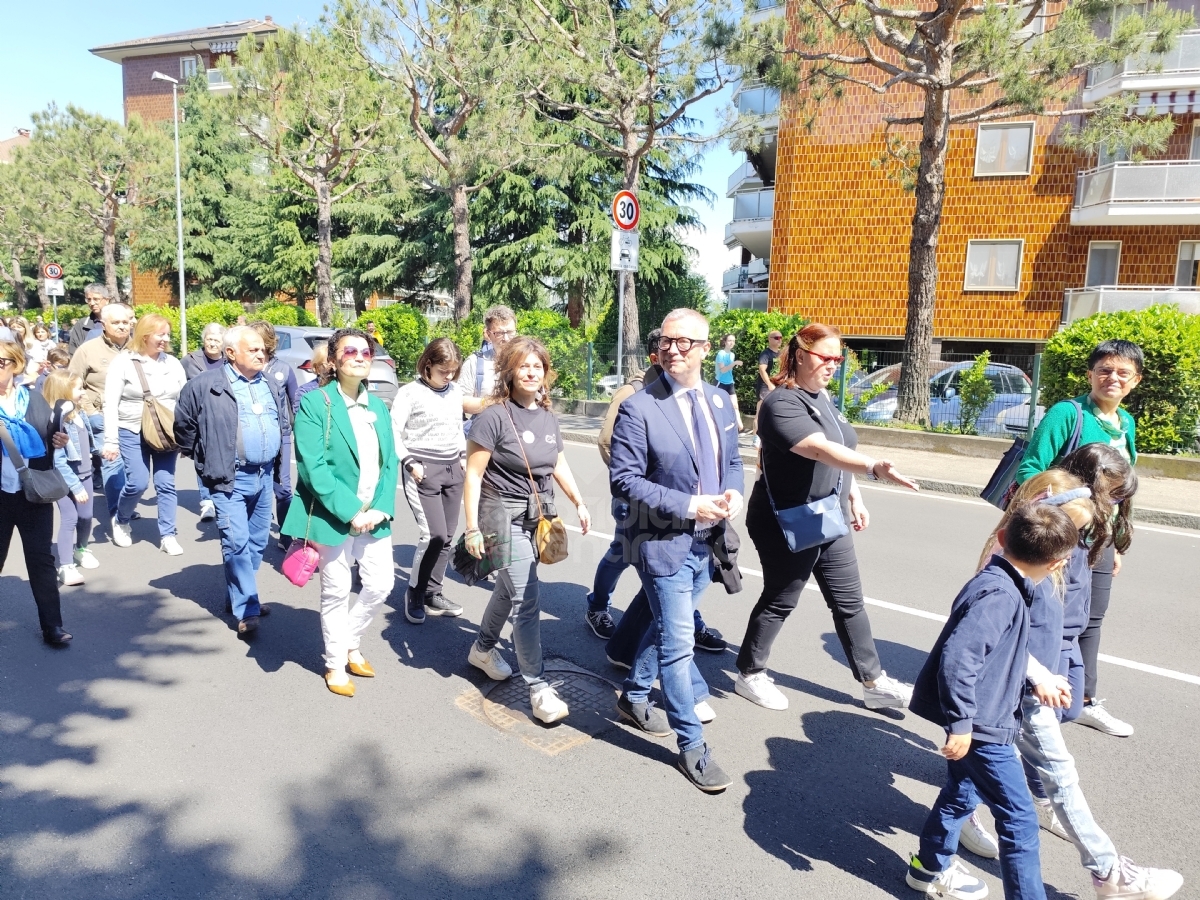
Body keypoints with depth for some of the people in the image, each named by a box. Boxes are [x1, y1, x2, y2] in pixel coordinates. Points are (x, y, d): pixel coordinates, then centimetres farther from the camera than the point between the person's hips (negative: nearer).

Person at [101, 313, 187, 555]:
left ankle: (168, 535, 10)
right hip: (132, 434, -3)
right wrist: (111, 441, -11)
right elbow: (110, 403, -7)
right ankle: (120, 521, 23)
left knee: (166, 484, 2)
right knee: (137, 483, -6)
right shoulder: (123, 362, -5)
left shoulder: (173, 363, 6)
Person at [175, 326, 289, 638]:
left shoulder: (272, 387, 9)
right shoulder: (205, 385, -9)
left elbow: (285, 421, 24)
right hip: (230, 478, -6)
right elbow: (183, 422, 1)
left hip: (264, 475, 6)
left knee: (257, 541, 13)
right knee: (237, 543, -7)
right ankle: (246, 611, 1)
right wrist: (201, 456, 6)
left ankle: (238, 597, 29)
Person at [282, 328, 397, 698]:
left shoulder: (378, 407, 10)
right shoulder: (314, 403, -9)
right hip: (334, 515, -5)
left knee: (381, 584, 9)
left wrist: (381, 508, -9)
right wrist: (350, 511, -21)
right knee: (337, 592, 6)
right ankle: (335, 664, 27)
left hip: (374, 515, 6)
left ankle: (351, 645, 35)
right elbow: (313, 468, -16)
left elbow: (389, 463, 7)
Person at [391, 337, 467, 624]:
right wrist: (410, 463, -15)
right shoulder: (410, 393, -8)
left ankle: (432, 593, 17)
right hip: (422, 471, -6)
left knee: (447, 536, 6)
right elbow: (393, 433, -9)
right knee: (433, 534, -11)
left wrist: (464, 456, 11)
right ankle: (414, 592, 8)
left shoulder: (456, 392, 9)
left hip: (452, 469, 6)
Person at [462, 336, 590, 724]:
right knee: (526, 601, -7)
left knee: (509, 588, 20)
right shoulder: (495, 416, -14)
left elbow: (559, 463, 18)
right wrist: (472, 528, -15)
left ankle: (483, 649, 43)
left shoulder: (547, 416, 5)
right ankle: (539, 688, 1)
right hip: (505, 516, -7)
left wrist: (579, 503, 13)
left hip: (539, 514, 7)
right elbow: (473, 474, -13)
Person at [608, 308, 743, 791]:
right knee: (678, 643, 0)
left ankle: (633, 697, 45)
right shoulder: (639, 408, -15)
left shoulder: (721, 401, 5)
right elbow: (624, 480, -17)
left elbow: (732, 460, 15)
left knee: (667, 627, 22)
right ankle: (692, 746, 16)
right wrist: (689, 505, -22)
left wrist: (734, 493, -7)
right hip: (664, 542, -6)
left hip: (707, 540, 7)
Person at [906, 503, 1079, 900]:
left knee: (962, 793, 25)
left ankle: (930, 868, 43)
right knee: (1019, 818, 1)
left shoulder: (999, 584, 5)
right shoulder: (999, 595, -25)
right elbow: (957, 657, -32)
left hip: (976, 720, 11)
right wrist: (960, 723, -27)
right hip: (981, 726, -11)